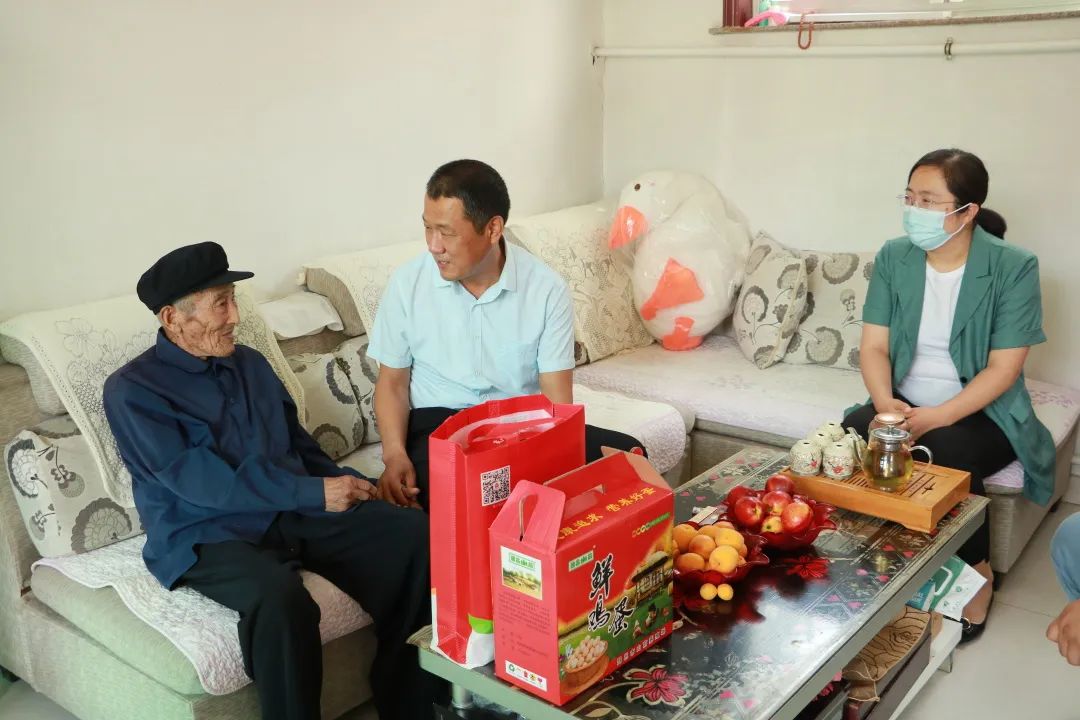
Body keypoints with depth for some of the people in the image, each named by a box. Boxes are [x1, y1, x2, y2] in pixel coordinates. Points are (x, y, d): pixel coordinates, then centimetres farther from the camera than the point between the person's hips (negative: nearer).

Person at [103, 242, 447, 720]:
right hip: (209, 534, -6)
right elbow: (202, 481, -15)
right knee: (280, 598, -38)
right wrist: (314, 492, -19)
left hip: (297, 513, 6)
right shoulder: (132, 390, -4)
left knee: (412, 538, -16)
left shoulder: (250, 364, 17)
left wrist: (351, 487, 1)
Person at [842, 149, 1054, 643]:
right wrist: (885, 403, -24)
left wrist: (935, 419, -28)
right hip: (905, 405, 3)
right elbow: (873, 346, -4)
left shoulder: (1014, 267, -13)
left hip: (982, 413, -3)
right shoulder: (893, 258, -2)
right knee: (854, 433, -28)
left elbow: (1003, 369, -16)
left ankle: (977, 575, -6)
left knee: (948, 453, -34)